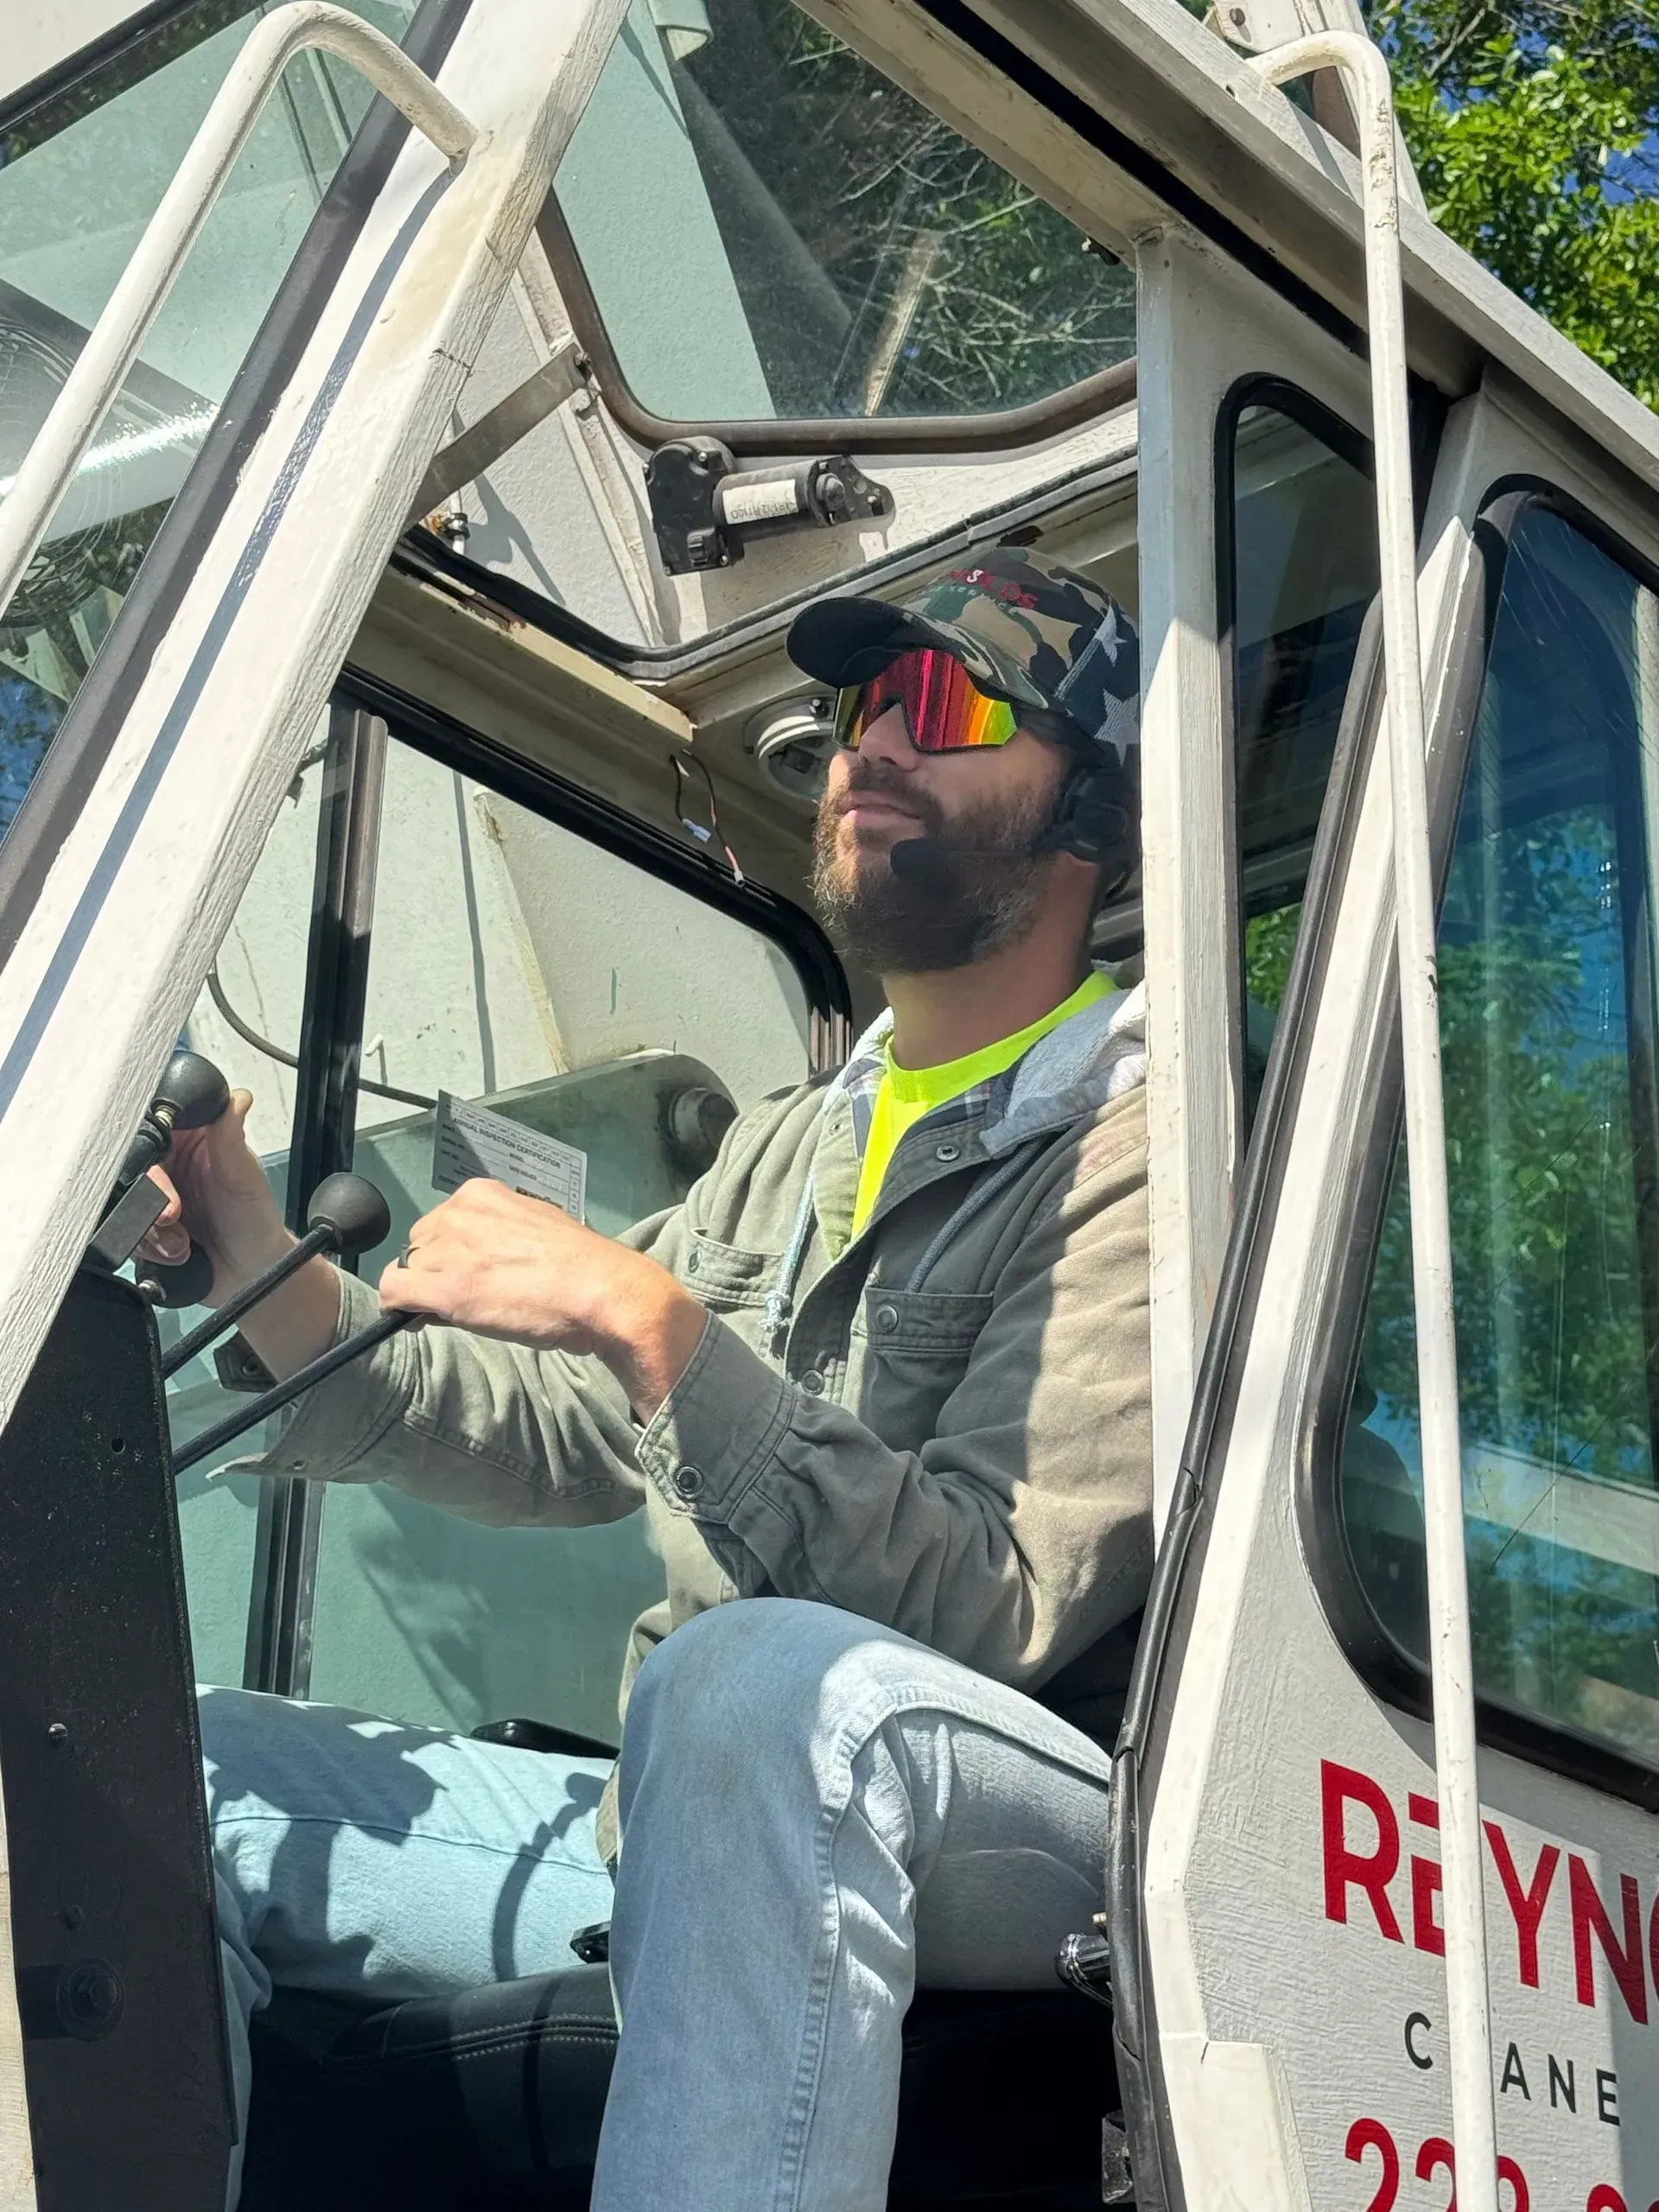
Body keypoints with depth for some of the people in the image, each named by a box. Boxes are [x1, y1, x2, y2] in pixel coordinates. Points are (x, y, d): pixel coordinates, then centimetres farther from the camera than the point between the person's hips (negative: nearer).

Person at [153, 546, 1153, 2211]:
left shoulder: (1132, 1151, -8)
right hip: (699, 1816, 8)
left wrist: (654, 1323, -27)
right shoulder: (796, 1142, 20)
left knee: (761, 1673, -40)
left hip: (1034, 1843, -8)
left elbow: (987, 1609, -20)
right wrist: (273, 1283, 1)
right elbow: (564, 1437, 16)